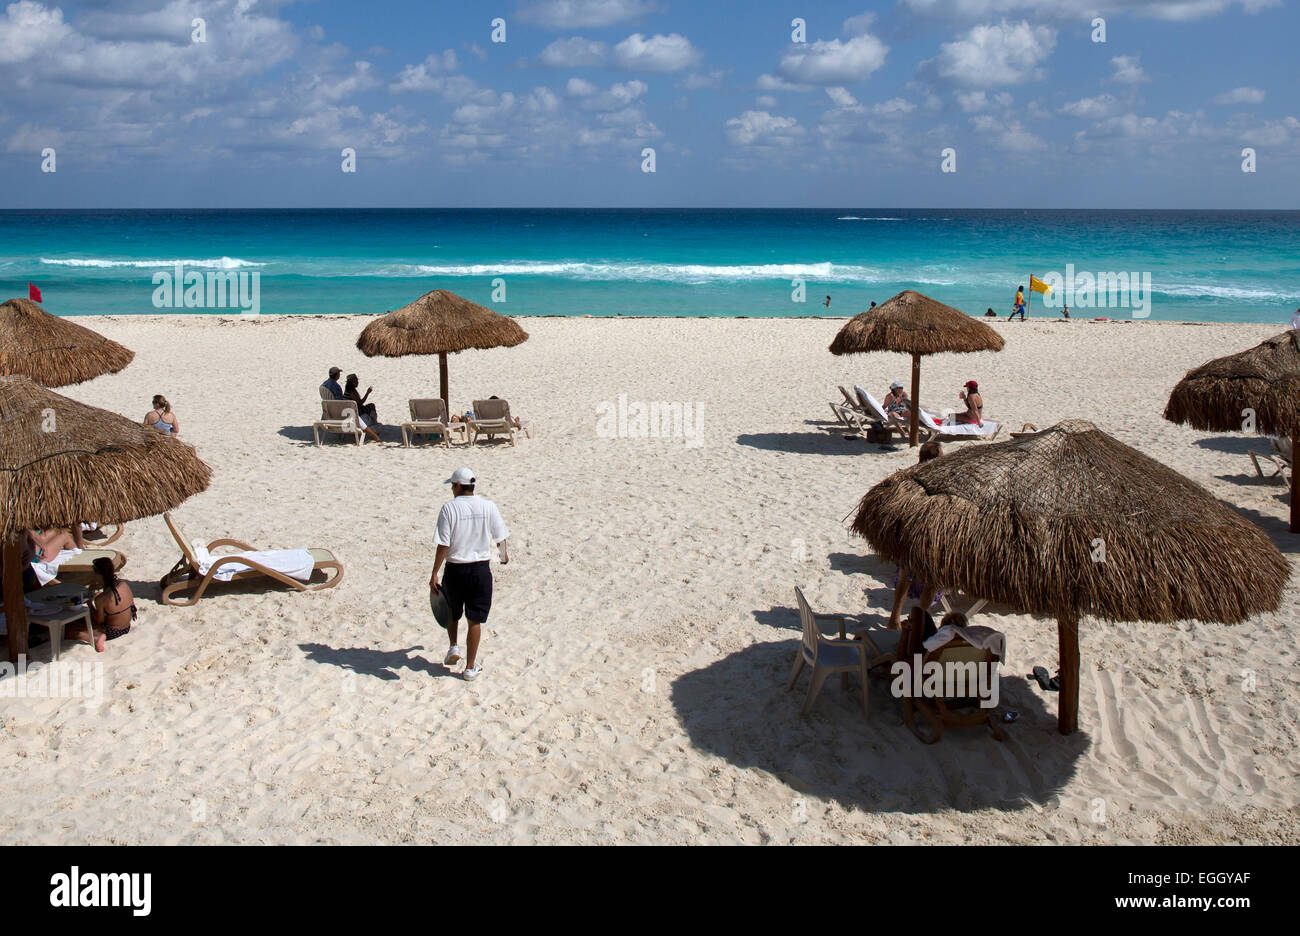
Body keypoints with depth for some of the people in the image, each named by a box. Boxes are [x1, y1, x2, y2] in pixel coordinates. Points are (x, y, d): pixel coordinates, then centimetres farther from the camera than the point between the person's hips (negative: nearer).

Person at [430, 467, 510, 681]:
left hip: (455, 569, -1)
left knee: (452, 613, 26)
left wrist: (434, 574, -7)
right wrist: (505, 555, 28)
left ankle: (453, 647, 17)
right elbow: (500, 538, 6)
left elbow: (443, 545, -12)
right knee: (474, 619, 7)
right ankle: (470, 667, 11)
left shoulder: (449, 508, -10)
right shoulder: (488, 506, -3)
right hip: (481, 569, 1)